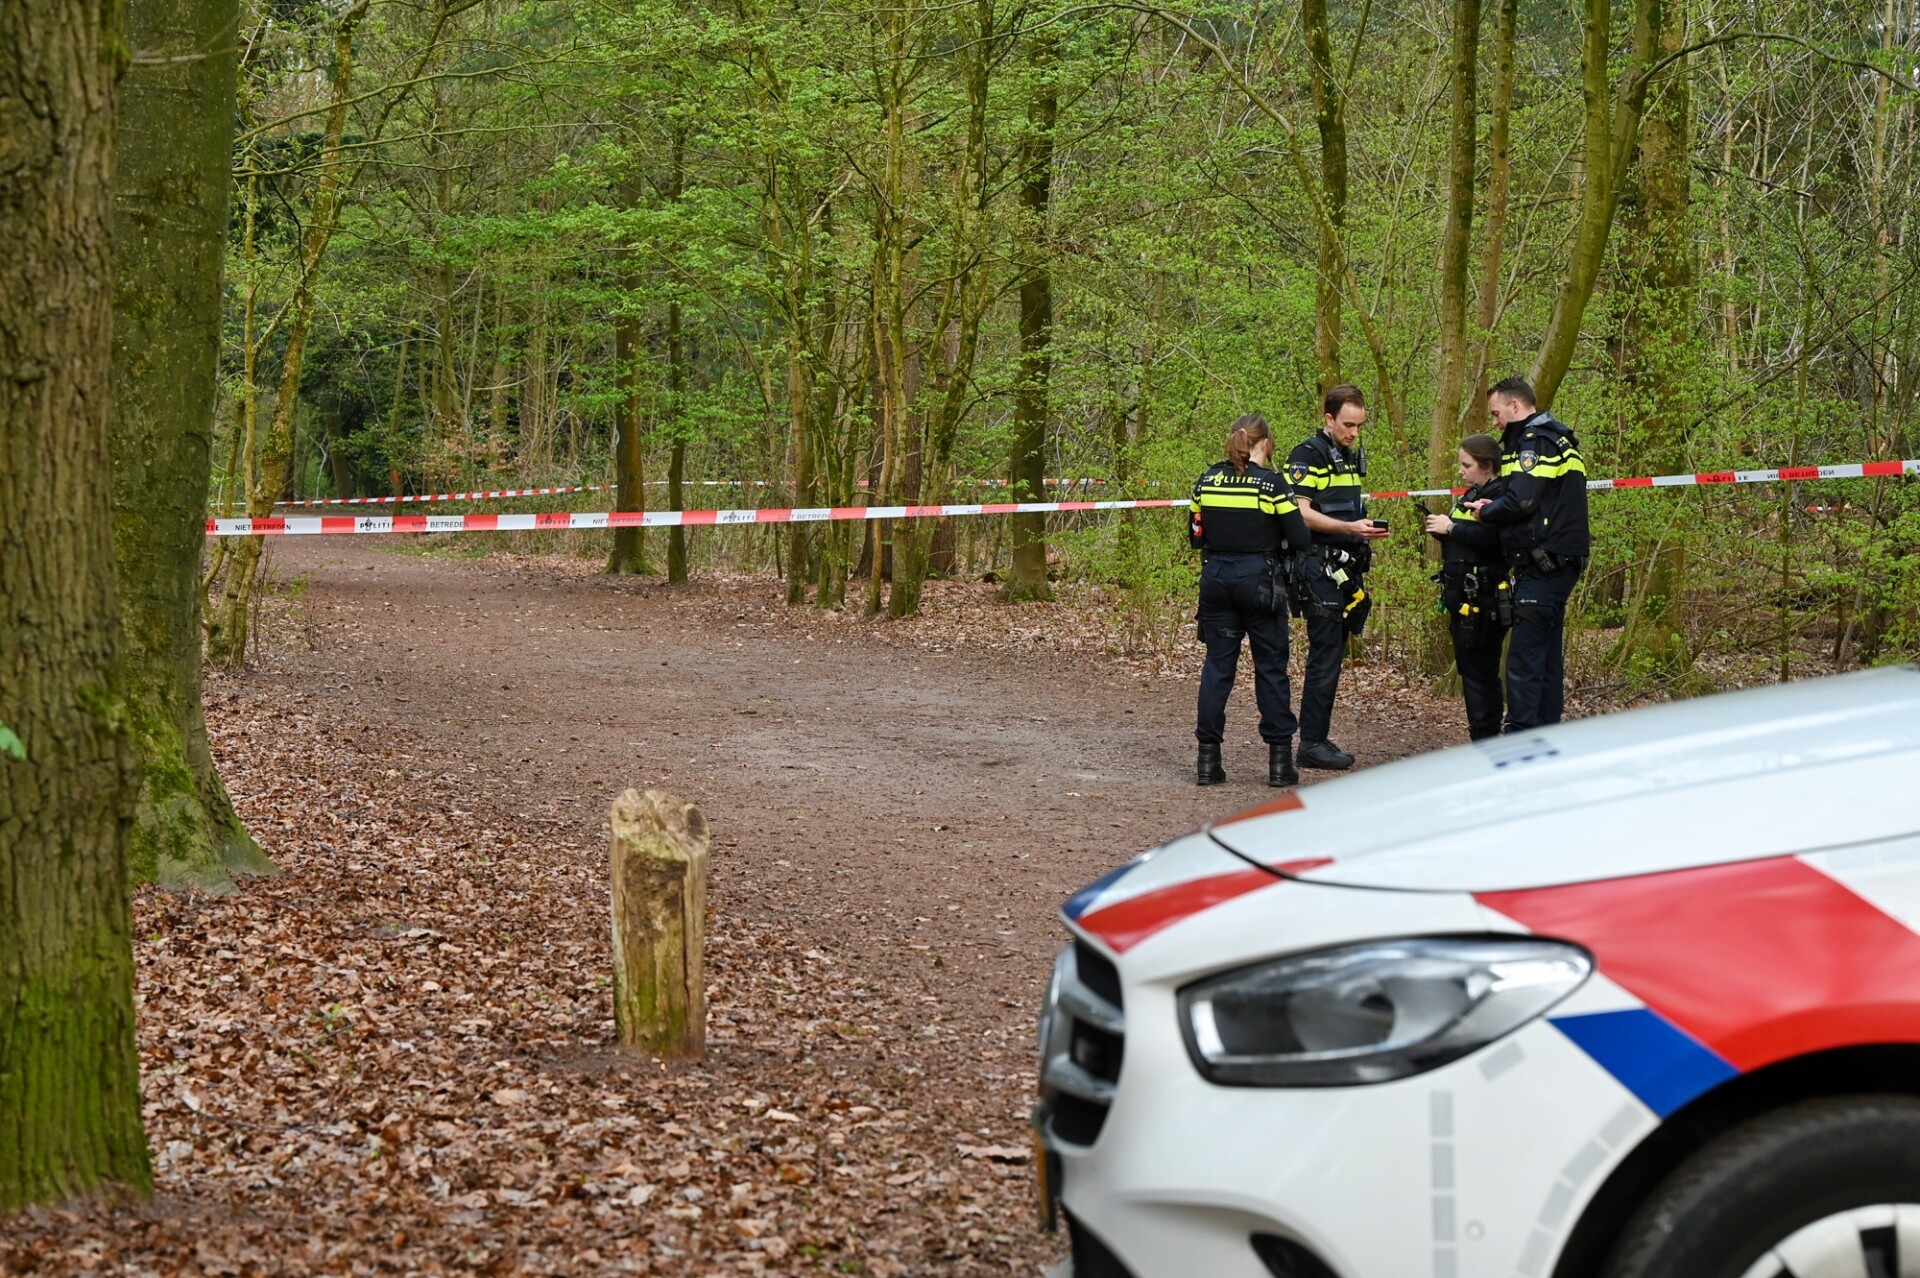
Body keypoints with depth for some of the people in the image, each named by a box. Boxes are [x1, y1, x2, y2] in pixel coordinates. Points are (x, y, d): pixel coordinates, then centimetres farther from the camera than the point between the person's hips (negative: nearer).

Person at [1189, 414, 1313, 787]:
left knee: (1217, 665, 9)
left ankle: (1208, 758, 7)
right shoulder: (1271, 484, -10)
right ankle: (1279, 759, 7)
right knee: (1271, 668, 4)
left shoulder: (1206, 482, 3)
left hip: (1216, 578, 4)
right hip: (1258, 580, -4)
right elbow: (1300, 540, -8)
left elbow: (1195, 536, 9)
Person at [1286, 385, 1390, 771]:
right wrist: (1349, 528, -26)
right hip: (1320, 567, -9)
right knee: (1325, 652, -10)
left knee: (1333, 653, 9)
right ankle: (1312, 743, -7)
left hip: (1345, 566, 9)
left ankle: (1318, 738, 14)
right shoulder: (1308, 455, -9)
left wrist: (1366, 531, 15)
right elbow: (1301, 513, -17)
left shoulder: (1353, 456, 19)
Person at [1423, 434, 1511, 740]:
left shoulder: (1500, 496, -12)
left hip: (1483, 599, -10)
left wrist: (1451, 528, -16)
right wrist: (1440, 527, 3)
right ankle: (1480, 733, 18)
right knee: (1468, 668, 13)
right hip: (1462, 597, 10)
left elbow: (1489, 538, -26)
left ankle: (1486, 738, -5)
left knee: (1480, 670, -8)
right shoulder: (1472, 495, 19)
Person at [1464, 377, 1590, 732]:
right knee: (1547, 657, 13)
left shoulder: (1535, 441, -11)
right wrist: (1493, 507, 5)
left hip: (1543, 565, -11)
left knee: (1524, 657, -11)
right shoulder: (1553, 440, 21)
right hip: (1555, 565, 11)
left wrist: (1486, 512, -3)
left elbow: (1522, 500, -21)